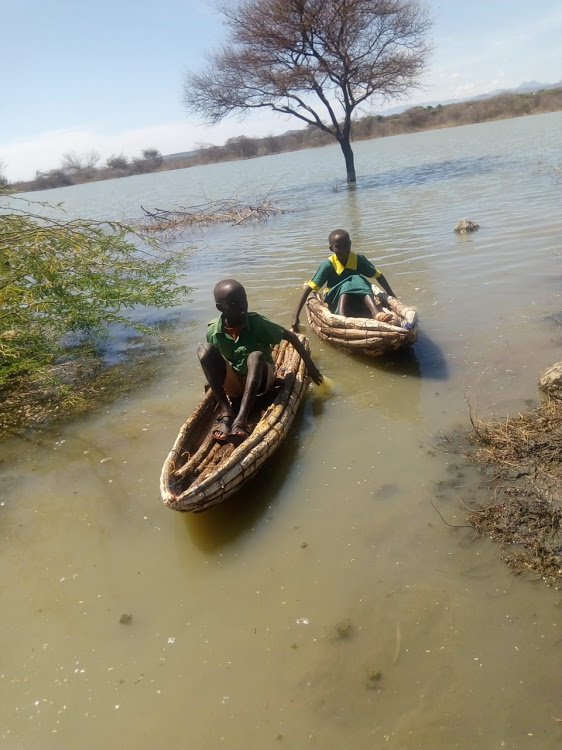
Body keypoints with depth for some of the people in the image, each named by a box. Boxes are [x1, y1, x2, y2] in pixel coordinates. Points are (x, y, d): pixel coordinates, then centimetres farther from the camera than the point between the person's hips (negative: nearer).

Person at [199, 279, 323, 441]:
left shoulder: (257, 323, -18)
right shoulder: (213, 331, -12)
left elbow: (291, 336, -10)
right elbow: (212, 361, 7)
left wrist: (310, 365, -7)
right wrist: (213, 382, 2)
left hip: (260, 380, -2)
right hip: (234, 385, 2)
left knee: (256, 356, -35)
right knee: (204, 349, -22)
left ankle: (241, 419, -48)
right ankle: (226, 412, -31)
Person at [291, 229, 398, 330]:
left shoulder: (359, 259, -7)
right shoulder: (328, 265, -15)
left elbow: (378, 276, 2)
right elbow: (309, 288, -20)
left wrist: (393, 297, -4)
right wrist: (296, 316, -28)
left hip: (357, 300, 2)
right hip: (336, 302, -2)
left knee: (358, 280, -27)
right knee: (347, 284, -30)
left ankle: (377, 312, -47)